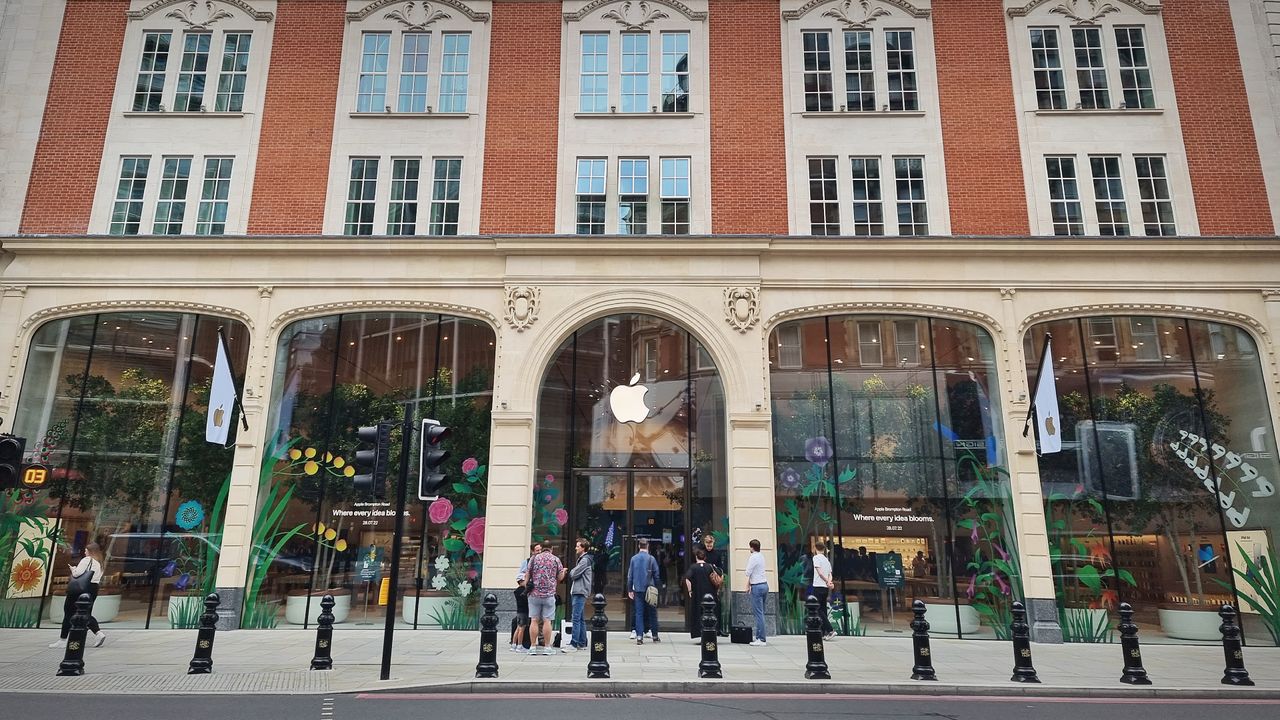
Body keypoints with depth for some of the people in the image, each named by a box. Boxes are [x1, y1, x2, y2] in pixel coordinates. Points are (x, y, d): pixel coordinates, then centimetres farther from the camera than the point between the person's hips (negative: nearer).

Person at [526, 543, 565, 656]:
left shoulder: (534, 558, 4)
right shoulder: (556, 559, 2)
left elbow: (528, 575, 7)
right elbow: (560, 577, 3)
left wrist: (527, 587, 22)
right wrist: (564, 571, 24)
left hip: (534, 593, 1)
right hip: (549, 594, -1)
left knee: (534, 620, 4)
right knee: (547, 621, 1)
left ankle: (533, 647, 4)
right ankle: (547, 647, 2)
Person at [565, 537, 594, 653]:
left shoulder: (585, 560, -12)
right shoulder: (581, 559, 20)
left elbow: (574, 574, -15)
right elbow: (573, 575, 20)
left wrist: (571, 571, 4)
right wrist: (573, 572, 0)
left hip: (580, 592, -11)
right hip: (577, 591, 11)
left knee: (576, 618, -12)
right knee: (580, 618, 13)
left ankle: (574, 644, -13)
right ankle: (582, 642, 18)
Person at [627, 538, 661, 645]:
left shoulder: (633, 558, 1)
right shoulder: (651, 558, -6)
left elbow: (630, 575, 4)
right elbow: (656, 575, -3)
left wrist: (629, 590, 10)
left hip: (637, 589, 2)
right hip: (649, 589, -1)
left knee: (639, 613, 5)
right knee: (652, 613, 9)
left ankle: (639, 636, -1)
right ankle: (655, 636, 16)